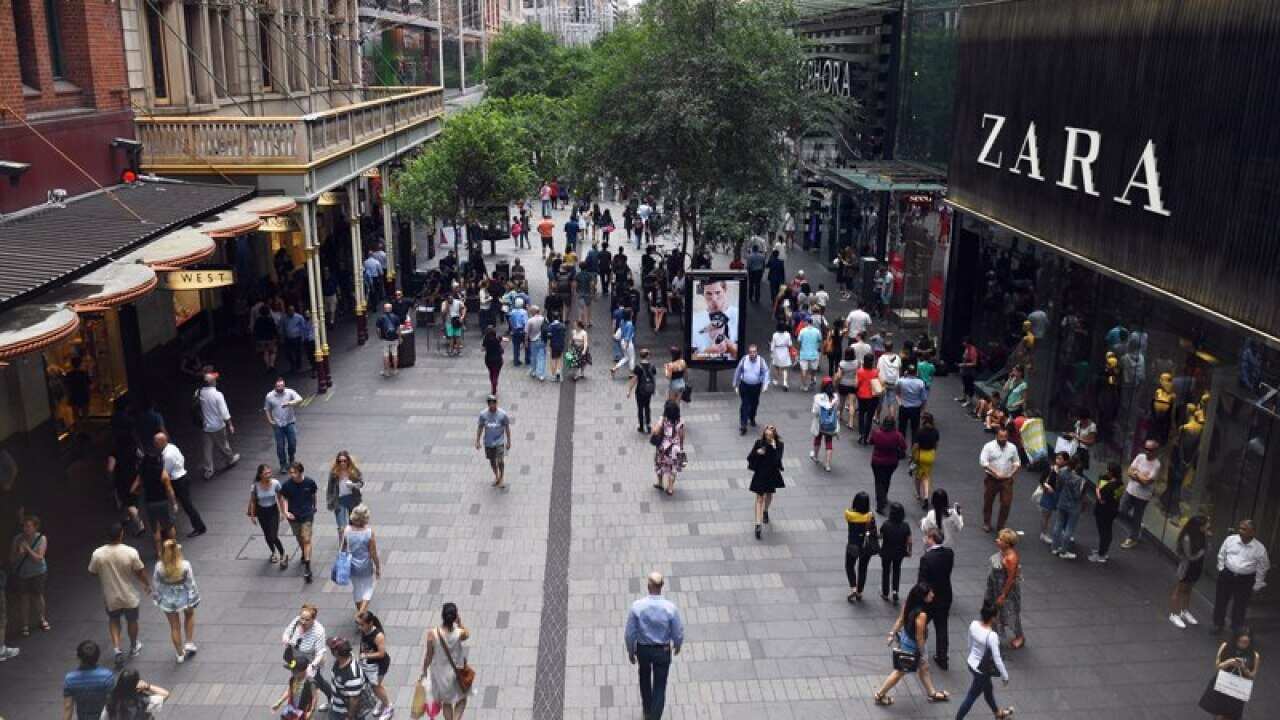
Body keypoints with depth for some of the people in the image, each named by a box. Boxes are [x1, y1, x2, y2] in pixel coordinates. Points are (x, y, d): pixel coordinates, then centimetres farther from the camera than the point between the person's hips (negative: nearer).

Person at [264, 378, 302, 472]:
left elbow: (300, 399, -22)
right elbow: (267, 409, 10)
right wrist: (270, 420, -1)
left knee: (292, 443, 1)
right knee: (280, 446, 3)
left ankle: (291, 459, 29)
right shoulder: (270, 396, -2)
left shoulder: (290, 392, -7)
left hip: (290, 423, 0)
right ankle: (283, 465, 19)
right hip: (278, 425, 1)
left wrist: (290, 403, -38)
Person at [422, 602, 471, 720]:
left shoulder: (432, 634, -27)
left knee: (446, 701, 25)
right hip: (457, 672, -1)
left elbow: (429, 656, -13)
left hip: (441, 673, 1)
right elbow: (467, 634, 1)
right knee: (462, 698, 26)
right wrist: (460, 623, -10)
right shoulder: (460, 633, -27)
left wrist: (424, 670, 4)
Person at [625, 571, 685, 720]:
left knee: (644, 678, 30)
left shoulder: (637, 606, -23)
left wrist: (630, 650, 5)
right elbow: (678, 633, -11)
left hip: (643, 648, 2)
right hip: (663, 650, -2)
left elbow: (630, 633, -13)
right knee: (660, 687, 13)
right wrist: (677, 645, 11)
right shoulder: (670, 608, -24)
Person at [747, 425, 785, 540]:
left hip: (772, 474, 2)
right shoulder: (759, 443, -12)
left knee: (769, 495, 23)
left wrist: (774, 448, -23)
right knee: (759, 498, -3)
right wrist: (757, 452, -24)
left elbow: (777, 459, -13)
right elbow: (749, 457, -9)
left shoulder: (779, 445, -10)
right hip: (760, 474, -2)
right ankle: (758, 524, -5)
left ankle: (765, 511, 54)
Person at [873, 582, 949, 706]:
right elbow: (919, 637, -25)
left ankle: (931, 693, 48)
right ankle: (879, 695, 32)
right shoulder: (921, 614, -36)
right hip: (911, 646, -8)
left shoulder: (909, 604, -14)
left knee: (924, 667, 27)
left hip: (905, 638, 8)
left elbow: (900, 619, 1)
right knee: (900, 672, 16)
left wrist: (892, 633, 13)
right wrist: (922, 653, -10)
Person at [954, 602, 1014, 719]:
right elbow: (997, 659, -24)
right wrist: (1005, 676, -9)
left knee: (988, 690, 32)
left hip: (971, 664, 8)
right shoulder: (992, 636, -34)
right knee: (971, 698, 12)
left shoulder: (973, 625, -14)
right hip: (981, 671, -8)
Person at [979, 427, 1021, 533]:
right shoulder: (989, 446, -8)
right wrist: (995, 473, -19)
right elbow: (983, 462, -15)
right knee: (988, 502, 9)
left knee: (1006, 503, -1)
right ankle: (986, 524, 26)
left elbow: (1017, 462, 13)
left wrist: (1013, 474, -3)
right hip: (991, 479, -2)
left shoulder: (1012, 447, 4)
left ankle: (1001, 525, 14)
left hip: (1007, 480, 2)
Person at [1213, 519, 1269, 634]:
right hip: (1227, 575, 2)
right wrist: (1221, 570, 8)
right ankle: (1218, 625, 31)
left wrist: (1257, 585, 4)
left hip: (1245, 580, -2)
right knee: (1221, 601, 12)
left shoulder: (1259, 548, -12)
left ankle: (1236, 630, 25)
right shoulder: (1230, 539, -8)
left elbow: (1263, 567, 1)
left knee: (1240, 607, 8)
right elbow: (1221, 555, 8)